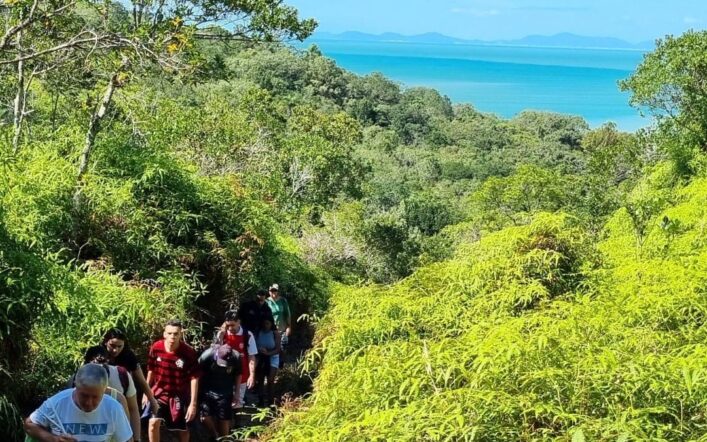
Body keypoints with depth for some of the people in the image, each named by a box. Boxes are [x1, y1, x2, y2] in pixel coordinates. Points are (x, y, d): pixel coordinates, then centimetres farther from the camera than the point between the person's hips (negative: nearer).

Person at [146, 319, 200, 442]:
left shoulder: (189, 353, -22)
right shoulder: (156, 348, -14)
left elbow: (194, 379, -16)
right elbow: (151, 371, 2)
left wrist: (193, 404, -17)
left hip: (179, 395, -1)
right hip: (159, 392, 1)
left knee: (182, 429, 11)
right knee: (153, 423, -15)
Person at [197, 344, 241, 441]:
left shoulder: (236, 357, -19)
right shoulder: (207, 355, -25)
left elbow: (238, 375, 0)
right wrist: (197, 392, -3)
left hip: (225, 393, 1)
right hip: (207, 391, -1)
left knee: (224, 419, 5)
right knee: (205, 418, -9)